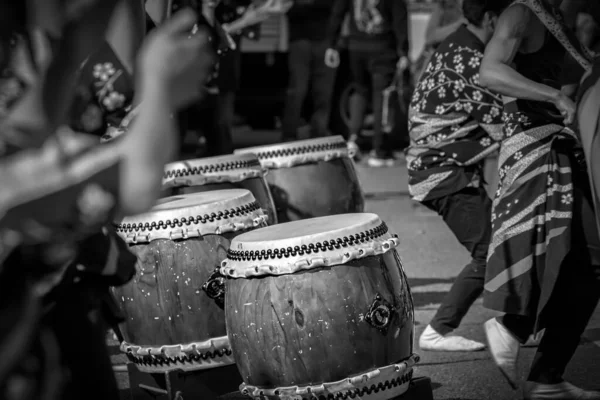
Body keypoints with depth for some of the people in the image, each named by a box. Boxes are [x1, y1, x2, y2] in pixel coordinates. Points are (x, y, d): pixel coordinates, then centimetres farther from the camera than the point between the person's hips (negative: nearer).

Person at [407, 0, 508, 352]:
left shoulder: (456, 47, 13)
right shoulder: (470, 59, -19)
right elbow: (501, 124, -21)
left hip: (438, 166, 10)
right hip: (447, 173, -10)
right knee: (491, 253, -8)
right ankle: (438, 332, -3)